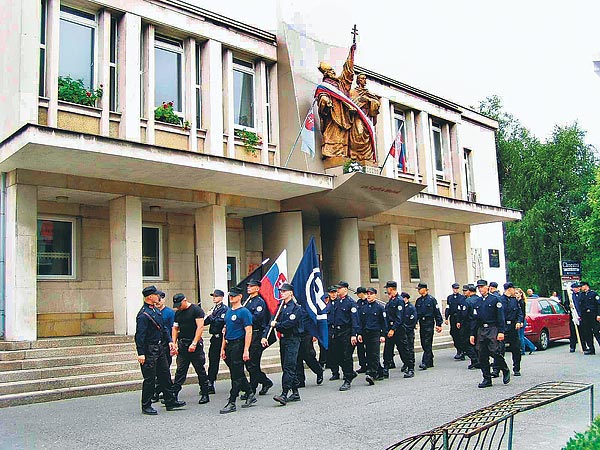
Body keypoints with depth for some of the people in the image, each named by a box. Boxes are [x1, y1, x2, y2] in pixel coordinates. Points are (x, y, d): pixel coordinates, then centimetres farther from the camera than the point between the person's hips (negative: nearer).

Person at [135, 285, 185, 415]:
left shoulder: (156, 311, 12)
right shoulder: (143, 314, -17)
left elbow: (163, 327, 19)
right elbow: (139, 335, -19)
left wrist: (170, 341, 8)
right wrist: (141, 353, -22)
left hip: (159, 348, 9)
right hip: (149, 350, -9)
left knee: (165, 375, 13)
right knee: (149, 379, -1)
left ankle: (170, 401, 21)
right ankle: (146, 406, 10)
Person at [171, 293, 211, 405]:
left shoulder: (196, 310, -7)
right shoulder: (178, 313, 13)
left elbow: (200, 327, -13)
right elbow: (175, 328, 17)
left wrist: (194, 343, -18)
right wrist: (174, 343, 4)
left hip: (195, 344, -5)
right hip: (182, 344, 5)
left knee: (200, 370, 1)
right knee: (180, 370, 4)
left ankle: (205, 394, 8)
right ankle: (173, 393, 5)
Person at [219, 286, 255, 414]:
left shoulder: (244, 312, -9)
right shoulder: (228, 311, 16)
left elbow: (248, 332, -14)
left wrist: (246, 350, -20)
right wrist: (223, 348, 15)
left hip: (238, 345, -9)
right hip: (229, 345, 9)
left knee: (236, 375, -4)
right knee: (238, 374, 14)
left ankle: (232, 403, -1)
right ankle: (250, 395, 26)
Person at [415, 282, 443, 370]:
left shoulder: (431, 299, -5)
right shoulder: (418, 300, 12)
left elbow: (437, 312, -4)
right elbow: (415, 312, 15)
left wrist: (438, 324, -7)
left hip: (429, 324, -6)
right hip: (421, 324, 6)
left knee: (427, 343, -10)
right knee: (423, 344, 8)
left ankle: (425, 363, -13)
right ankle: (430, 362, 19)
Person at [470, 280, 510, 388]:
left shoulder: (495, 299, 0)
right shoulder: (478, 303, 16)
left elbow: (500, 317, -5)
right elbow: (475, 319, 18)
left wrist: (501, 331, -13)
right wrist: (472, 334, 13)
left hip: (493, 330, -6)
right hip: (481, 330, 6)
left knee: (495, 352, -13)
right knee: (482, 356, 3)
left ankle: (506, 371, 13)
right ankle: (487, 379, 10)